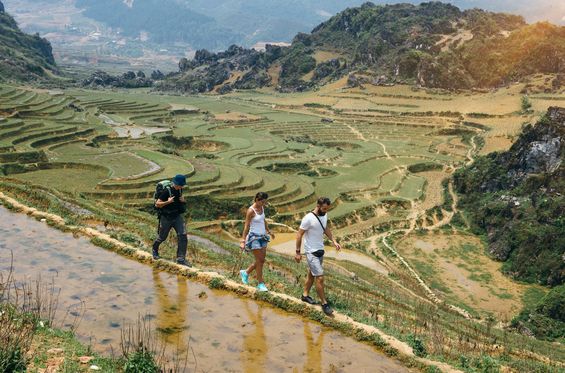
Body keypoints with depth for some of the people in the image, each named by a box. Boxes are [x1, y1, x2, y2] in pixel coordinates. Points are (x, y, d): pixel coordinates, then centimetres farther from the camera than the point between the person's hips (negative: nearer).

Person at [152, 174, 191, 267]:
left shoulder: (180, 190, -1)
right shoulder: (167, 191, -21)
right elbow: (157, 204, -17)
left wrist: (183, 200, -2)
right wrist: (167, 202, -31)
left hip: (177, 217, 5)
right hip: (166, 218, -5)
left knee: (183, 236, -10)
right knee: (162, 237, 13)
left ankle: (181, 259, -6)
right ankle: (155, 249, 46)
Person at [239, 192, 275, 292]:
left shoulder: (261, 208, 5)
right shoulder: (251, 211, -18)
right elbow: (246, 227, -18)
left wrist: (269, 232, 32)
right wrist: (243, 241, -20)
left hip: (262, 237, 8)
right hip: (254, 237, -8)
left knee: (262, 260, 11)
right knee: (259, 261, -2)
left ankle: (245, 273, 31)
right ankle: (260, 284, 10)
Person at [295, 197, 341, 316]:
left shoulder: (324, 216, 0)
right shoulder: (308, 218, -23)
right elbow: (299, 235, -16)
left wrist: (334, 241, 8)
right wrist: (297, 252, -14)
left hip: (320, 251, 8)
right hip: (312, 253, -8)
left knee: (311, 274, 21)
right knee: (320, 278, -8)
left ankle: (305, 295, 38)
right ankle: (324, 304, 1)